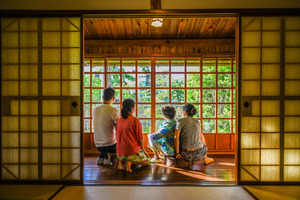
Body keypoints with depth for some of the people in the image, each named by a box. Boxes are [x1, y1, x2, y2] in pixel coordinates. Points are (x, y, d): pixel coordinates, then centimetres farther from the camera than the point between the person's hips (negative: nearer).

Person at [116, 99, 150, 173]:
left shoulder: (120, 120, 2)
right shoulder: (135, 120, -16)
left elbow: (119, 137, 11)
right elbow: (140, 139, -11)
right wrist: (143, 150, 7)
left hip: (119, 153, 6)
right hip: (132, 152, -6)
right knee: (148, 160, 21)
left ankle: (121, 161, 4)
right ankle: (129, 162, -7)